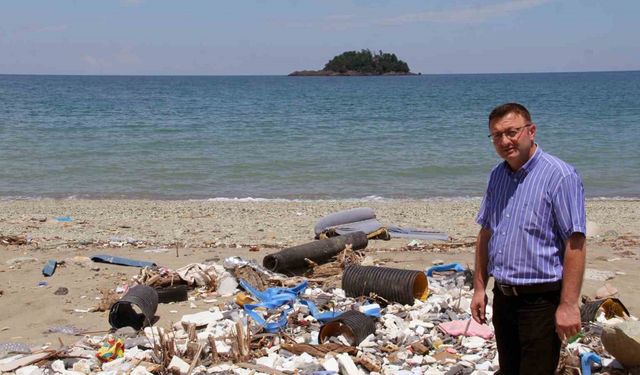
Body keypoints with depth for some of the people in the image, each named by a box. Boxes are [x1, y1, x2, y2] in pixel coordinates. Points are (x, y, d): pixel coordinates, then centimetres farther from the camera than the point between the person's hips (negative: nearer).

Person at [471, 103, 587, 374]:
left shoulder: (559, 176, -15)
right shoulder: (497, 176, 9)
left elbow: (575, 243, -18)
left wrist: (568, 304, -20)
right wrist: (479, 288, 13)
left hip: (541, 301, -7)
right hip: (503, 297, 7)